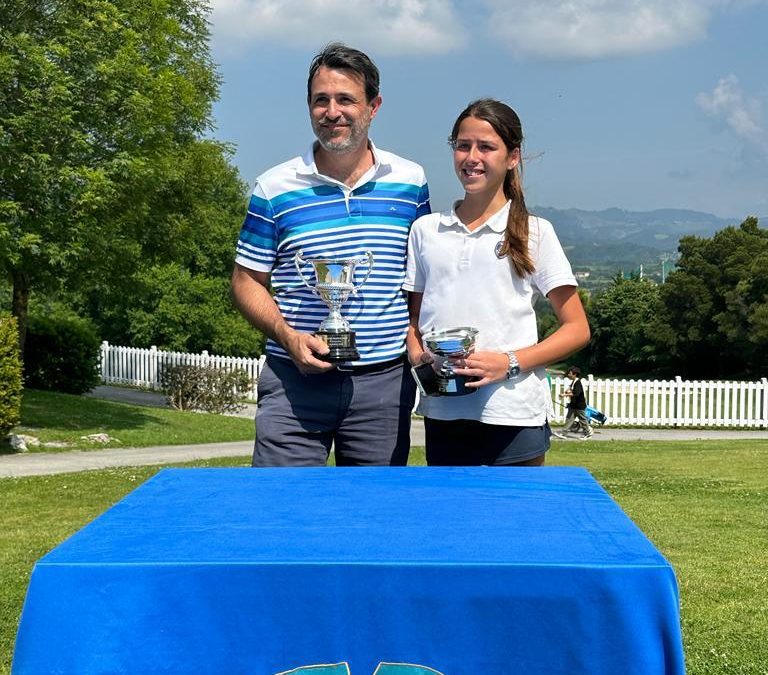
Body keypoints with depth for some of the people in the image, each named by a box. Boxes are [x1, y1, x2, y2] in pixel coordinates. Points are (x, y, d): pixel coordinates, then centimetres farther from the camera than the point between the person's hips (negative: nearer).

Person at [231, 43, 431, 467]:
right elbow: (247, 281, 4)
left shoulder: (409, 182, 6)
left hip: (384, 383, 2)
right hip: (295, 382, -1)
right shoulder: (274, 188, 0)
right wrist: (288, 336, -12)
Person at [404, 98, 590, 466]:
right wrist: (419, 357, -5)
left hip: (513, 418, -3)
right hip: (442, 413, 3)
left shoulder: (534, 232, 3)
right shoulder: (425, 230, 11)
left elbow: (577, 329, 1)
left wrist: (510, 362, -12)